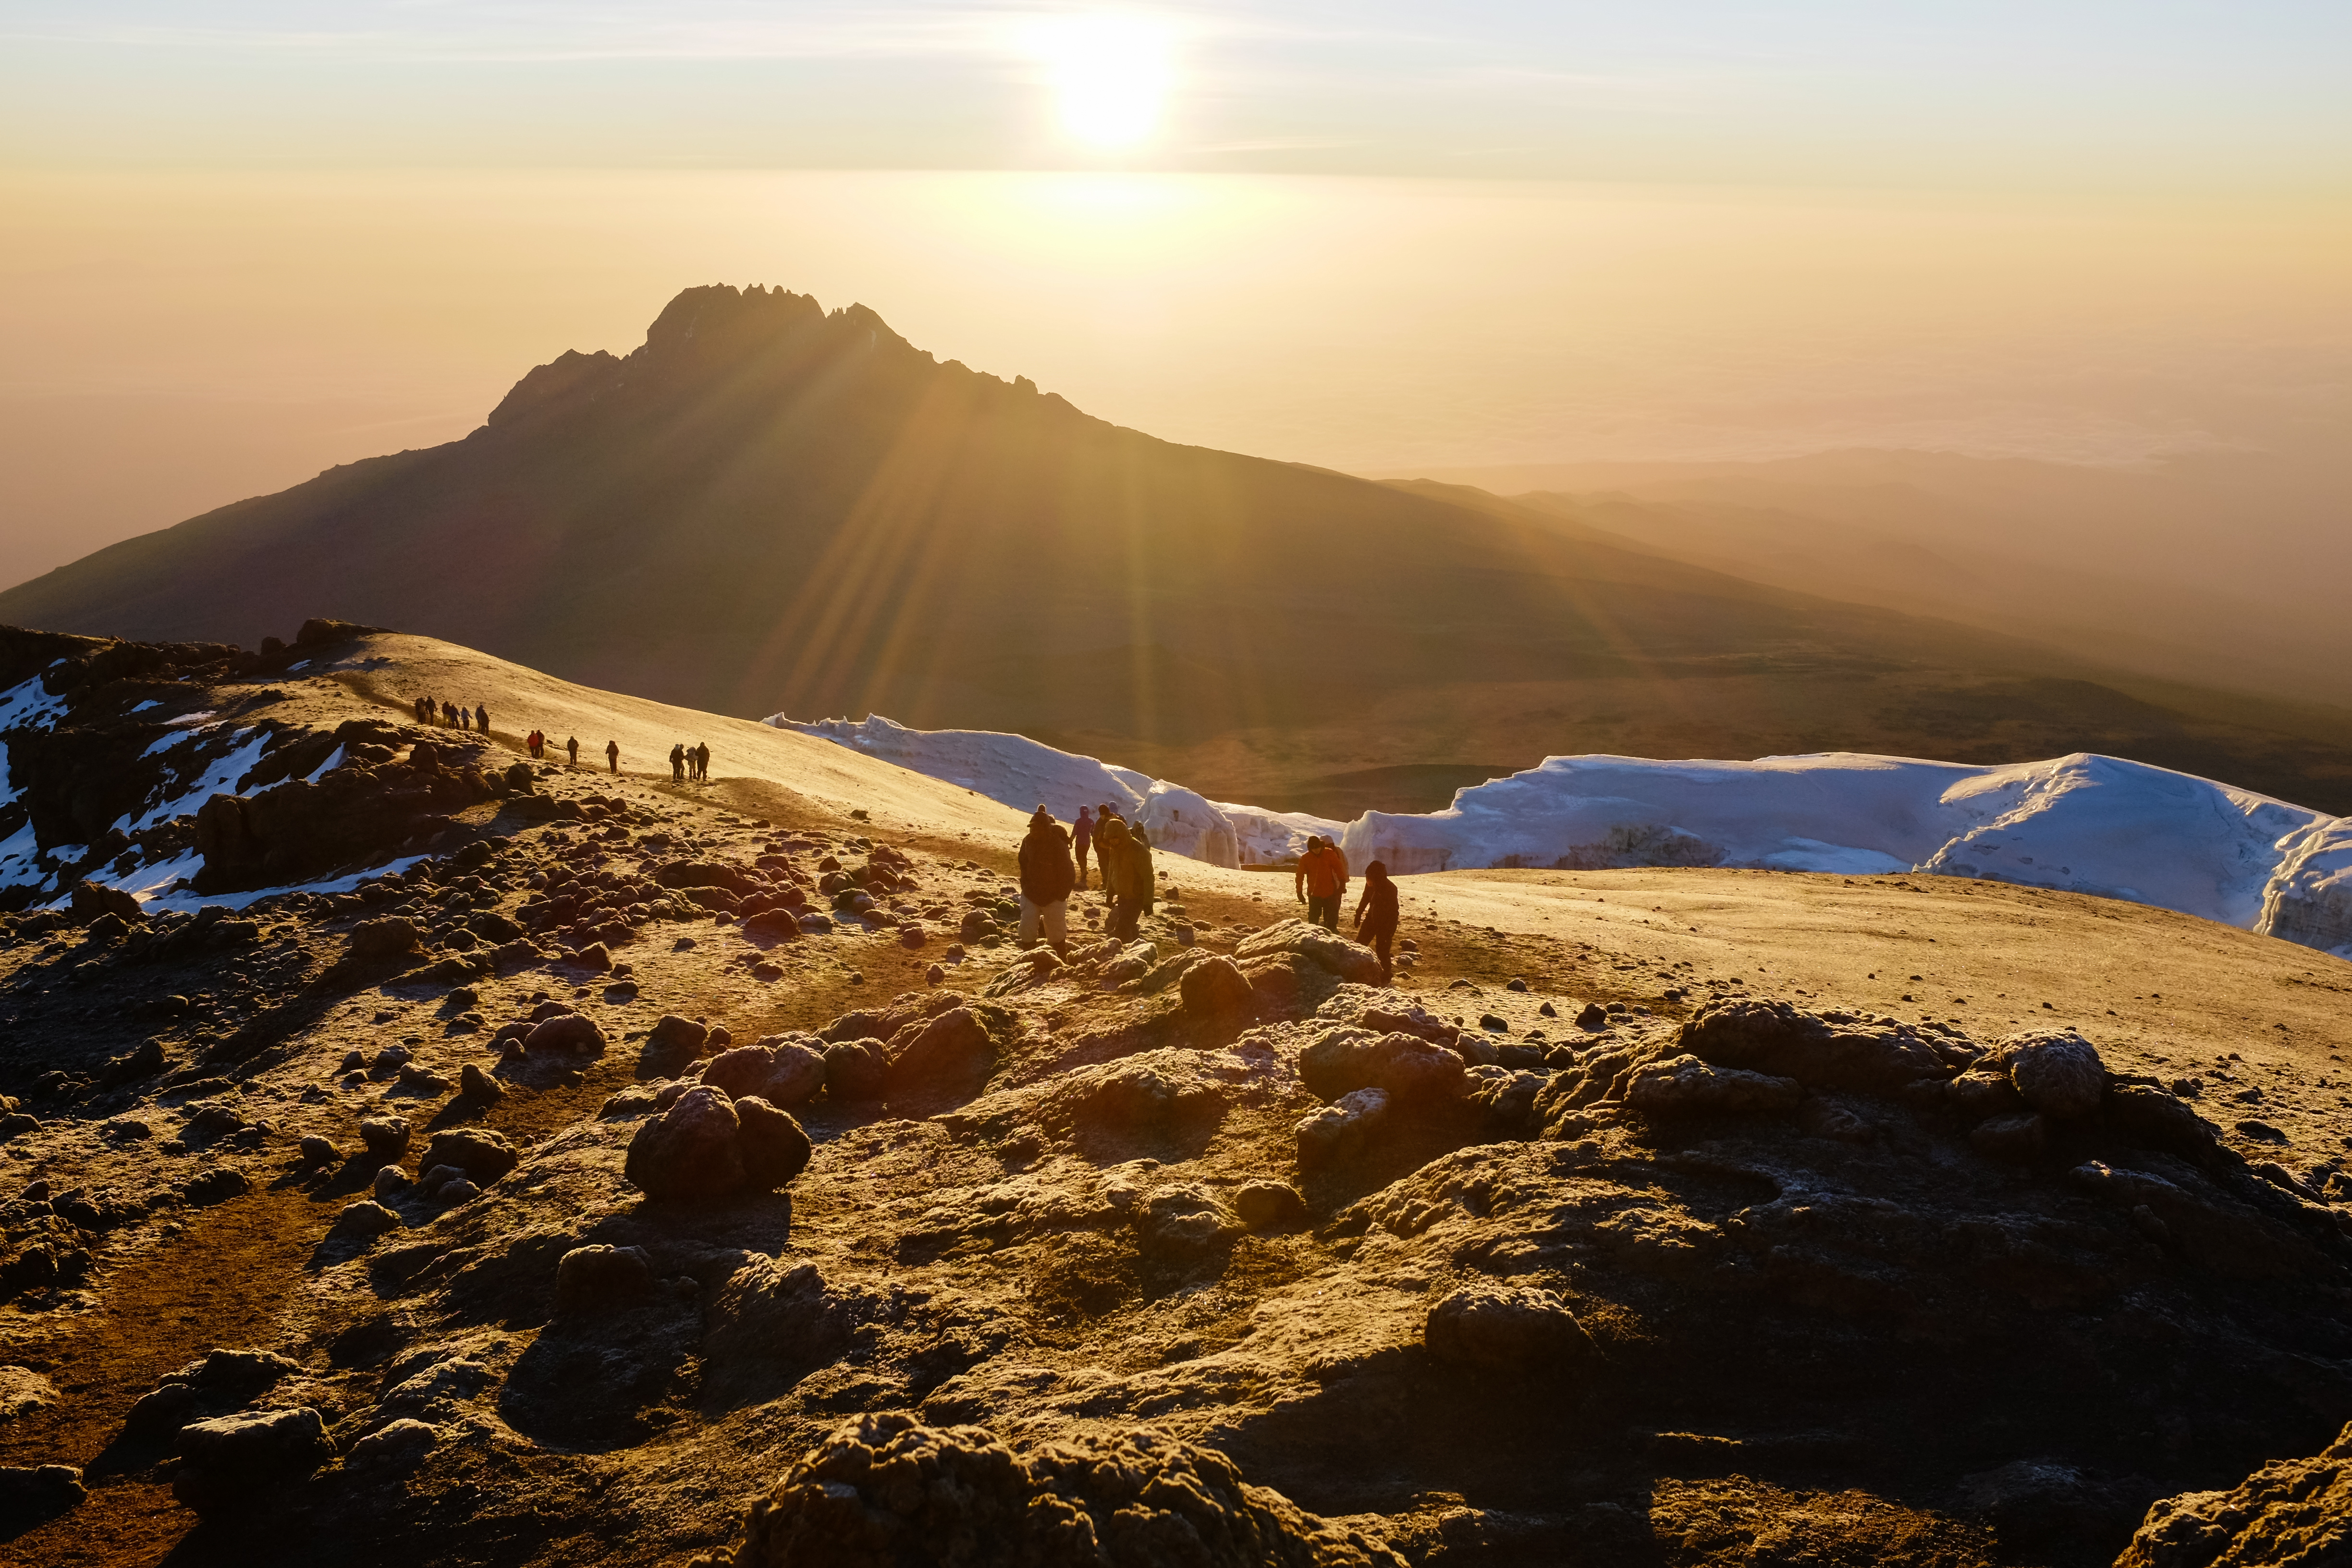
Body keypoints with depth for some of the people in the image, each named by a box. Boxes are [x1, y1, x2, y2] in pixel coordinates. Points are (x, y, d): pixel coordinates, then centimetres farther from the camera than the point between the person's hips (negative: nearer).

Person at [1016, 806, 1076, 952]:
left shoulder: (1058, 845, -21)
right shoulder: (1028, 842, -5)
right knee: (1026, 932, -1)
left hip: (1053, 899, -4)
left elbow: (1068, 874, -15)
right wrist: (1025, 885, 8)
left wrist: (1061, 896, -13)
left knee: (1057, 934, 7)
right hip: (1030, 895, 4)